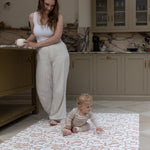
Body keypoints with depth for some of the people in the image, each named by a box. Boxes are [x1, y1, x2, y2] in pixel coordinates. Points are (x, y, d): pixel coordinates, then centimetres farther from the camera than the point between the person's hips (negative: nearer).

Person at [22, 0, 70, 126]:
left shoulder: (58, 17, -3)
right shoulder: (33, 16, 6)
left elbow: (56, 37, -11)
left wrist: (36, 44, -12)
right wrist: (26, 41, 1)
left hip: (58, 51, -3)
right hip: (43, 54, 3)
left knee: (58, 85, -2)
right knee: (42, 87, -2)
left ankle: (56, 116, 8)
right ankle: (53, 112, 18)